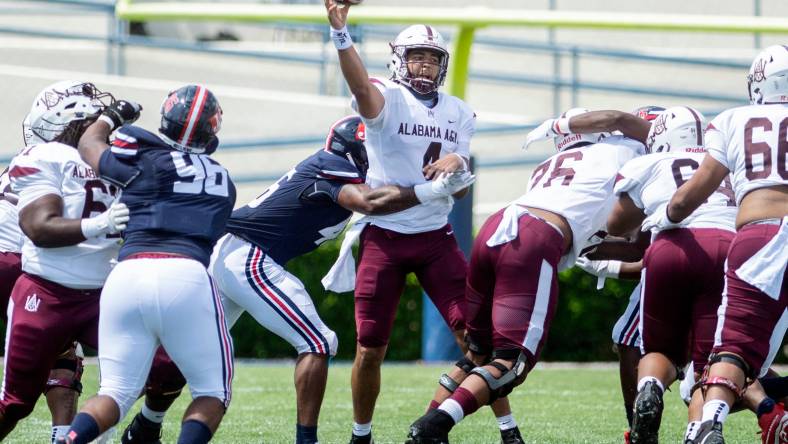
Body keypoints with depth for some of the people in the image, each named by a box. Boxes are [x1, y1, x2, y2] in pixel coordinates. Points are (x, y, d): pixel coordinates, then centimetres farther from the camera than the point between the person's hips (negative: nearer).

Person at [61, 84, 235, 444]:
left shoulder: (144, 161, 10)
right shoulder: (223, 183, 17)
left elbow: (89, 145, 28)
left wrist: (112, 116, 49)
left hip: (128, 275, 1)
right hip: (185, 276, -1)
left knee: (117, 392, 12)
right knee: (212, 392, 12)